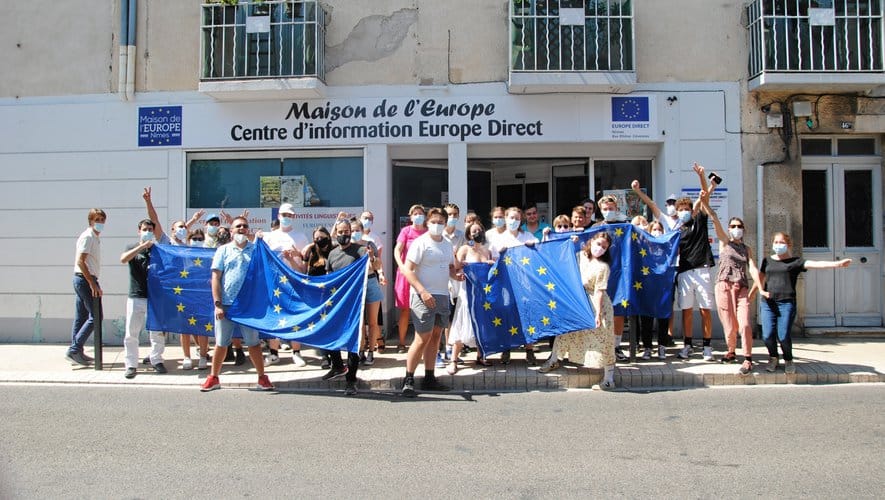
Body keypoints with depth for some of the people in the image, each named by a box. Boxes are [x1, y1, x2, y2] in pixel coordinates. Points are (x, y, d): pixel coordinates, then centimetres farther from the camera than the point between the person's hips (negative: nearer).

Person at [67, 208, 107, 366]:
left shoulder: (95, 237, 17)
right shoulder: (88, 236, -12)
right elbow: (80, 261, -20)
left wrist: (93, 282, 15)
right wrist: (92, 283, -21)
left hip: (82, 280, 10)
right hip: (85, 279, -10)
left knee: (81, 317, 12)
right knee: (95, 316, -9)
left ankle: (76, 353, 17)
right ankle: (74, 350, -6)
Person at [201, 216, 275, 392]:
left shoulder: (256, 250, 6)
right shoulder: (223, 250, 5)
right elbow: (215, 278, 1)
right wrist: (217, 304, -6)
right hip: (226, 304, 0)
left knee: (253, 342, 6)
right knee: (221, 343, 8)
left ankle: (262, 378, 13)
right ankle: (214, 378, 21)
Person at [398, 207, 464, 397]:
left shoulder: (447, 245, 14)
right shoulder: (421, 243, -8)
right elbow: (407, 269, -13)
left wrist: (455, 274, 1)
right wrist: (423, 291, -21)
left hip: (443, 296, 7)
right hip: (424, 296, -7)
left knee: (435, 337, 11)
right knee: (423, 339, -9)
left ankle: (429, 378, 19)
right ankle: (408, 380, 0)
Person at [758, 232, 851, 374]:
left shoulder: (795, 261, 5)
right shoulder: (767, 260, 15)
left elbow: (815, 264, -7)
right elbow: (760, 278, 22)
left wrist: (838, 263, -20)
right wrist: (761, 290, 2)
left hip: (787, 303, -2)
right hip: (768, 303, 2)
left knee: (783, 336, -10)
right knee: (767, 336, -6)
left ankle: (788, 360, 17)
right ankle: (773, 358, 22)